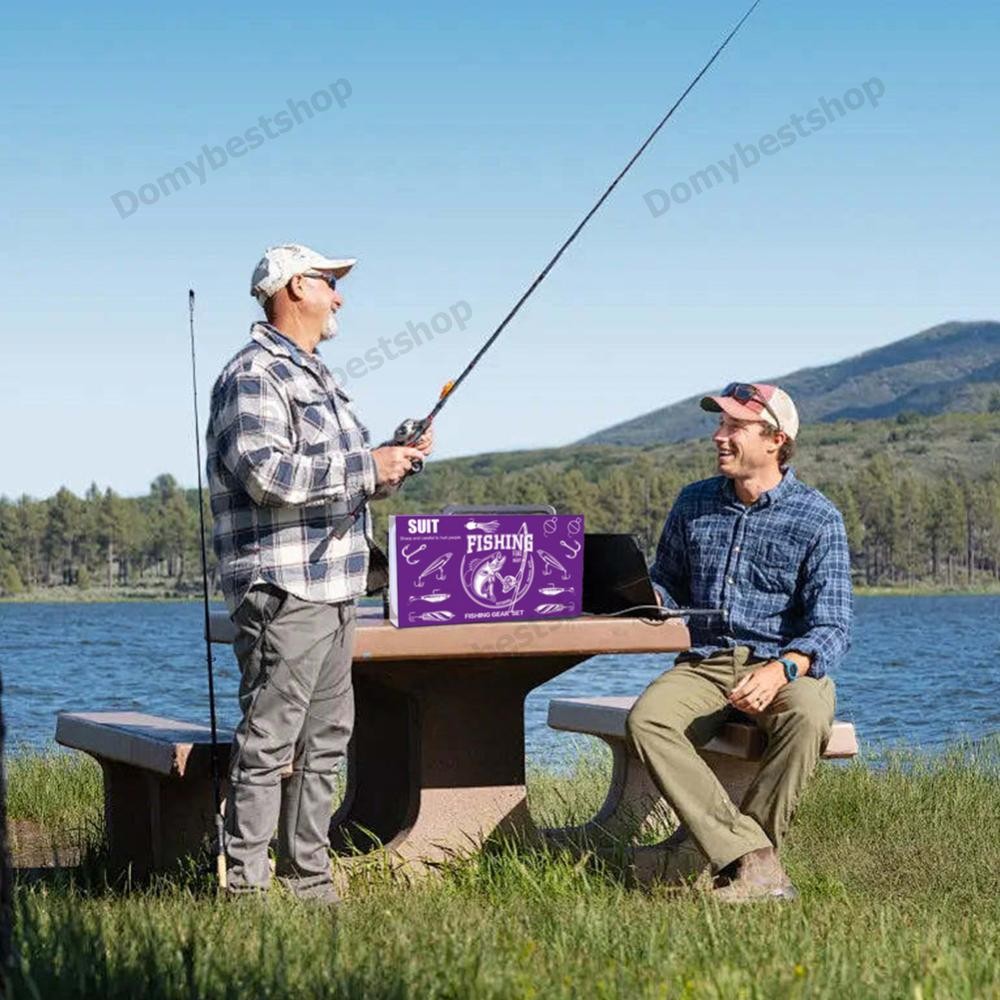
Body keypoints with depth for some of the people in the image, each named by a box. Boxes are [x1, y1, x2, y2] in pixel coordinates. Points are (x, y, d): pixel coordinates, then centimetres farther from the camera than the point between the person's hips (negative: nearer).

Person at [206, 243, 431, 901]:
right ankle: (247, 885, -6)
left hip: (333, 586, 10)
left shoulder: (316, 376, 22)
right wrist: (366, 467, -18)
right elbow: (266, 473, -23)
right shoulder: (255, 375, -10)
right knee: (269, 738, -9)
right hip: (283, 586, -10)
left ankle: (309, 880, 18)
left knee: (326, 737, 12)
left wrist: (395, 462, 13)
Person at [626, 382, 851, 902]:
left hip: (788, 667, -3)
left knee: (806, 715, -38)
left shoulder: (817, 518, -2)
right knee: (646, 718, -29)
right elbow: (666, 585, 24)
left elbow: (831, 627, -10)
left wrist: (781, 670, -29)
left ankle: (716, 846, -26)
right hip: (705, 664, 3)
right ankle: (753, 859, -37)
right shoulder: (694, 504, 12)